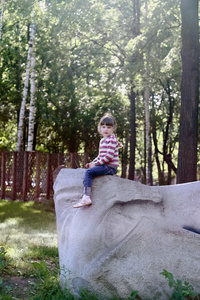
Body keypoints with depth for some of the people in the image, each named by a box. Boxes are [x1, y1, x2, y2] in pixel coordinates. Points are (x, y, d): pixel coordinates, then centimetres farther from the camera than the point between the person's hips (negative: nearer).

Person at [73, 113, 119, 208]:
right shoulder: (102, 141, 20)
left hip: (110, 167, -10)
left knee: (88, 172, -21)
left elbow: (109, 156, -20)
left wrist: (95, 164, -17)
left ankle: (86, 197, -30)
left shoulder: (112, 139, -11)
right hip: (104, 166, 10)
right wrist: (92, 163, 8)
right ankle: (85, 196, -1)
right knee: (87, 172, 8)